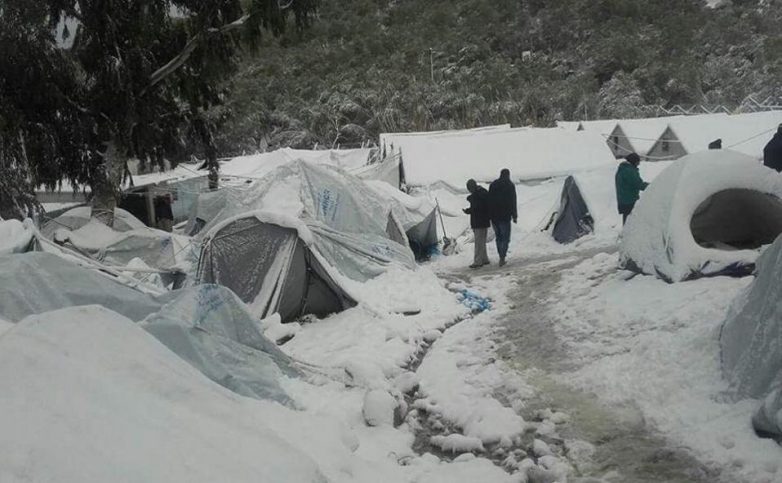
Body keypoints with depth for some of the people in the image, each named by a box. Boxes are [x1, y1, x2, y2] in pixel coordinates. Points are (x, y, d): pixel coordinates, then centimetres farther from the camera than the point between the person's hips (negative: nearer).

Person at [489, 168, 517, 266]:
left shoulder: (493, 184, 8)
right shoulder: (510, 185, -6)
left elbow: (489, 199, 8)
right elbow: (513, 202, -9)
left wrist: (490, 215, 12)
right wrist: (514, 216, -4)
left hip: (494, 216, 4)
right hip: (505, 216, -4)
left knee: (498, 237, 15)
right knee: (505, 237, 2)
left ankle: (501, 257, 18)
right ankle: (502, 258, -9)